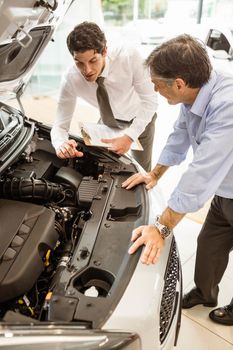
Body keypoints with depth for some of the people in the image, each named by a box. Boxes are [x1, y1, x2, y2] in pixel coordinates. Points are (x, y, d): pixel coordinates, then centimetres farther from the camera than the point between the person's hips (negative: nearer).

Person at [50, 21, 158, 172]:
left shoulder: (130, 56, -37)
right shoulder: (71, 79, -30)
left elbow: (150, 100, -28)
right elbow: (60, 125, -25)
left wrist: (130, 136, -39)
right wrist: (61, 144, -49)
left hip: (141, 117, -1)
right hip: (110, 119, 1)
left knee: (142, 171, 11)